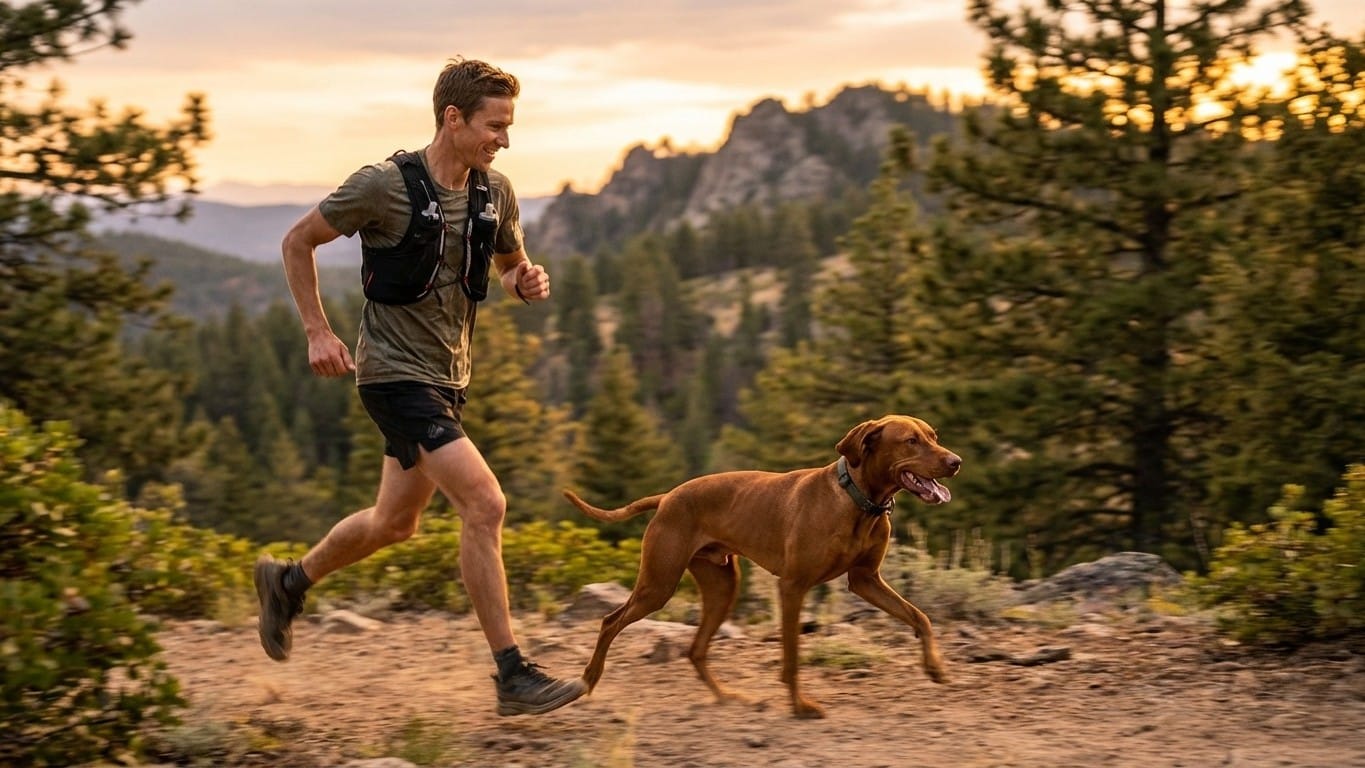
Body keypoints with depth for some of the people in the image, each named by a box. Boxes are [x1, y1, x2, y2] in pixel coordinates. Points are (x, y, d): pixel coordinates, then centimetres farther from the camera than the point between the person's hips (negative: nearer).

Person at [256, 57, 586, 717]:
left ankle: (287, 581, 45)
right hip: (395, 373, -8)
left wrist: (526, 282, -7)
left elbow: (510, 266, 18)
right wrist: (318, 333, -9)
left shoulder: (495, 191, 1)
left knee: (394, 522, 20)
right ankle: (513, 676, -12)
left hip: (447, 376, 8)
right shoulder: (383, 186, -16)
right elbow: (297, 242, -3)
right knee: (485, 504, -18)